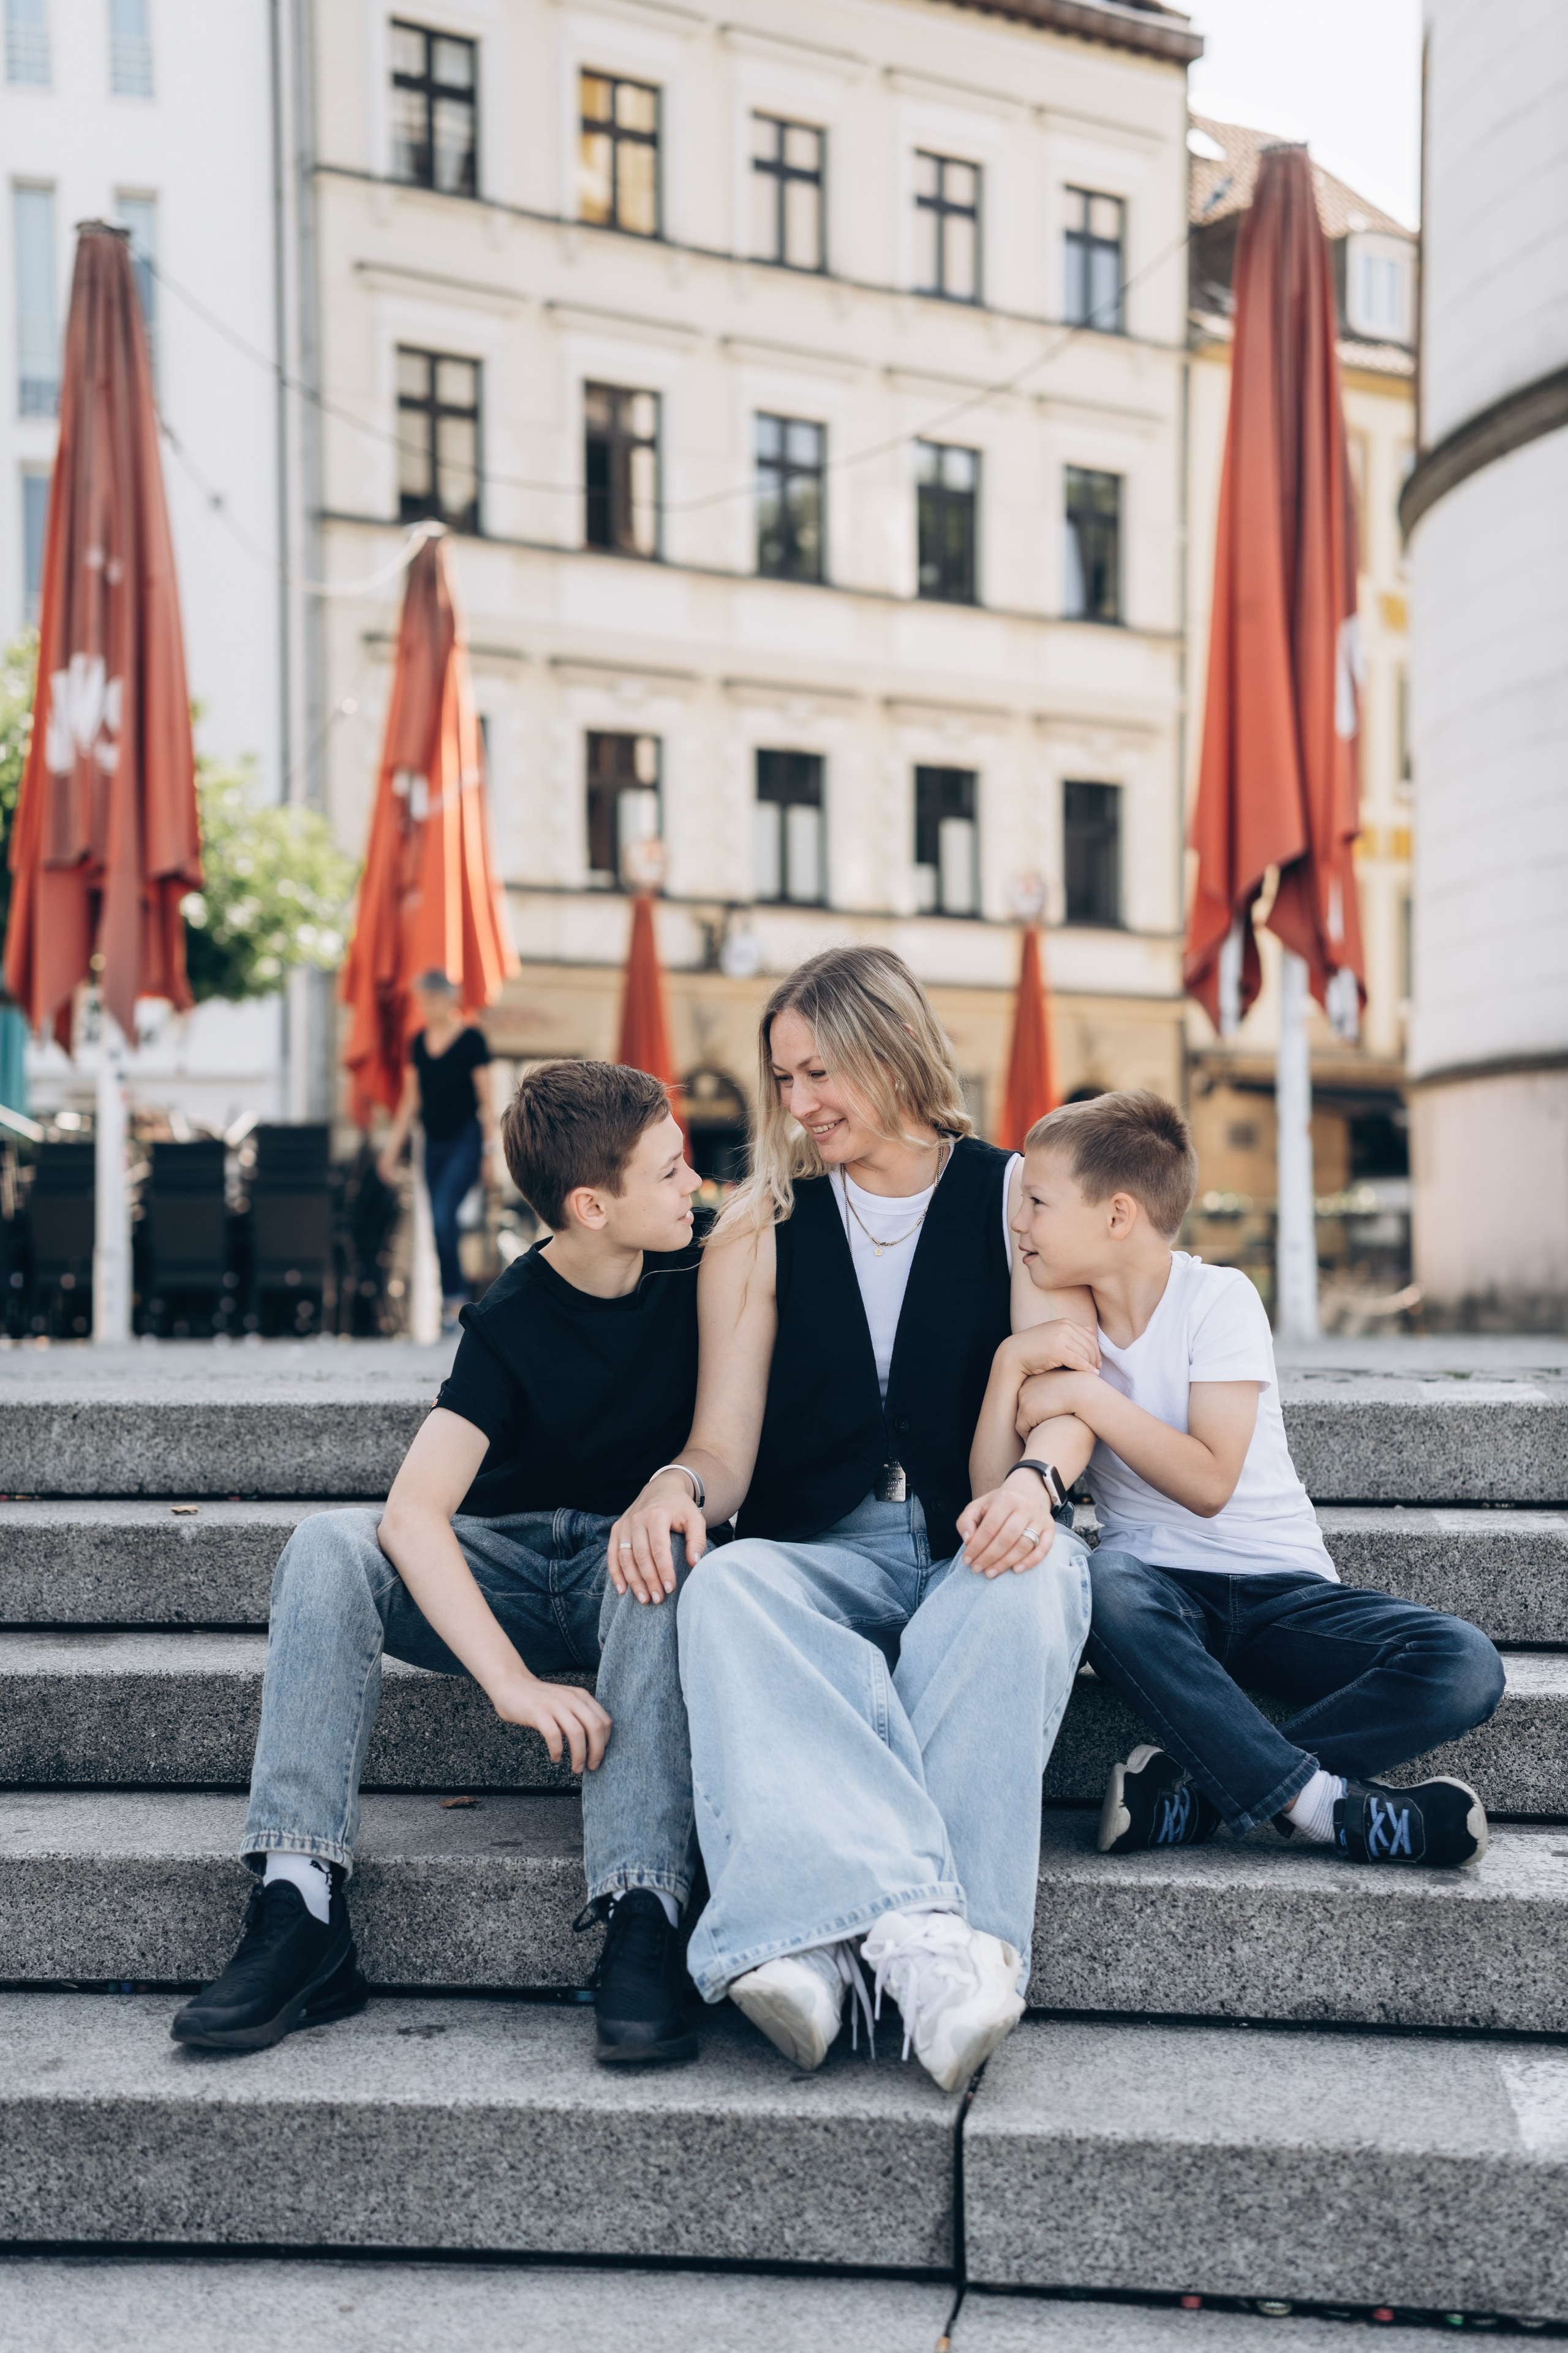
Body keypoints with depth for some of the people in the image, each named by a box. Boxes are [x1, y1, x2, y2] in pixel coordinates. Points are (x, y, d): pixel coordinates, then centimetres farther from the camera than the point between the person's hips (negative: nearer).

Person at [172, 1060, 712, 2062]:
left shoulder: (702, 1262, -5)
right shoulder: (514, 1323, -14)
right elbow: (414, 1512, -26)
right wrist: (513, 1684, -38)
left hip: (628, 1563, 0)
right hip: (508, 1568, 0)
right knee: (329, 1545, -27)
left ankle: (643, 1923, -46)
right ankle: (300, 1911, -34)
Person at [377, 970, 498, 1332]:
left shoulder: (471, 1038, -7)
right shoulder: (418, 1042, 8)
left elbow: (486, 1099, -5)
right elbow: (411, 1099, 15)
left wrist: (490, 1151, -7)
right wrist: (392, 1148, 13)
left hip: (465, 1140, -6)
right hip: (434, 1142, 6)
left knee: (442, 1217, -18)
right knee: (441, 1224, 5)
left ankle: (453, 1299, -8)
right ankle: (457, 1300, 13)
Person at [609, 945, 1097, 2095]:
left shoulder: (1015, 1194, 11)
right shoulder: (762, 1233, 14)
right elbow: (726, 1445, 6)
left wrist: (1034, 1480, -24)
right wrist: (678, 1485, -19)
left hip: (976, 1549, -1)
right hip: (826, 1557, 1)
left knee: (1036, 1577, -37)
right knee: (724, 1584, -34)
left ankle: (827, 1935, -47)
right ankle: (922, 1925, -53)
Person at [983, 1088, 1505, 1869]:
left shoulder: (1218, 1298, -6)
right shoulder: (1062, 1325, 6)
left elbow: (1208, 1482, -17)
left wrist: (1086, 1392, -18)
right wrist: (1009, 1364, -15)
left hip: (1279, 1588, -1)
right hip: (1161, 1590, 1)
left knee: (1465, 1666, -26)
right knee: (1102, 1585, -36)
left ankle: (1195, 1791, -27)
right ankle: (1323, 1802, -29)